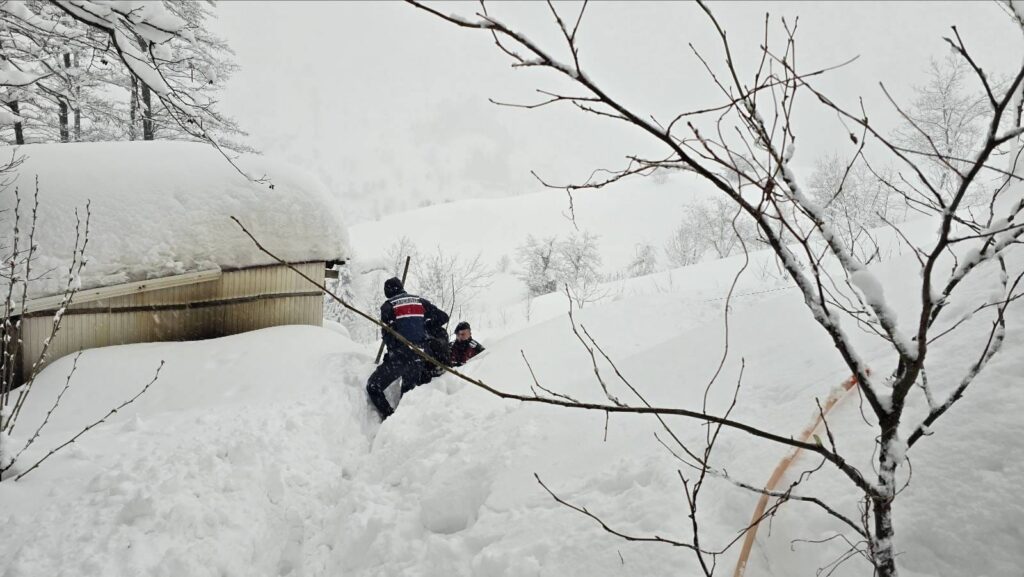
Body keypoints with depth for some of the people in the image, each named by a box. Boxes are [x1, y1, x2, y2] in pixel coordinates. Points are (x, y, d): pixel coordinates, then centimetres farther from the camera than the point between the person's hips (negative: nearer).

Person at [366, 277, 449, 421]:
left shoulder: (388, 306, -1)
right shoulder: (420, 301, 11)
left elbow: (386, 334, -3)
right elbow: (443, 317, 13)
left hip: (398, 357, -5)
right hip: (420, 357, 5)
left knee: (373, 387, 4)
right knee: (408, 391, 21)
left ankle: (389, 418, -9)